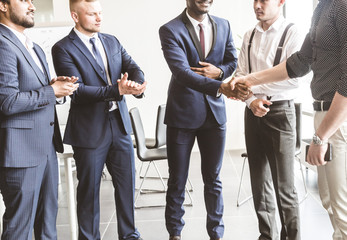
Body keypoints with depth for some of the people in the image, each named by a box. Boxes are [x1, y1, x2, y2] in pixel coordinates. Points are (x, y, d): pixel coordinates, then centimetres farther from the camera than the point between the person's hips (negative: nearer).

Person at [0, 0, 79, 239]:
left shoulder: (34, 48, 17)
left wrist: (55, 85, 3)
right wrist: (52, 91, -14)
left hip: (46, 145, 9)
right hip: (21, 149, -9)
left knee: (48, 217, 18)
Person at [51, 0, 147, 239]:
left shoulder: (112, 42, 10)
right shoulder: (63, 49, -8)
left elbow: (134, 68, 1)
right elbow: (78, 91, -18)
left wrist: (137, 85, -22)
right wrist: (116, 91, -28)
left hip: (120, 124, 5)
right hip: (90, 131, -5)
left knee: (127, 183, 12)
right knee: (89, 188, 8)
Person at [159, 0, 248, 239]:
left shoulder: (224, 26, 5)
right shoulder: (170, 30, -11)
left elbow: (232, 61, 14)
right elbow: (182, 72, -23)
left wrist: (218, 71, -10)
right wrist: (220, 87, -36)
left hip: (215, 112, 4)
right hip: (183, 113, -3)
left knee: (213, 180, 13)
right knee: (177, 181, 9)